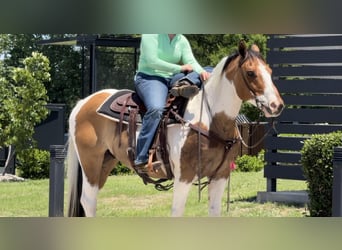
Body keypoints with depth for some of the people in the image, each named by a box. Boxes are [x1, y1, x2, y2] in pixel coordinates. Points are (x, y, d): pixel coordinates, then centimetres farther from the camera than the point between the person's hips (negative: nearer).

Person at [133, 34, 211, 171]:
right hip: (149, 78, -7)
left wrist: (201, 71, -23)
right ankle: (141, 160, -36)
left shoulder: (182, 40, 11)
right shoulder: (150, 35, -6)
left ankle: (183, 84, -37)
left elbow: (191, 62, 0)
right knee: (156, 109, -36)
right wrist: (180, 68, -17)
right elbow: (152, 61, -16)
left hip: (173, 79, 7)